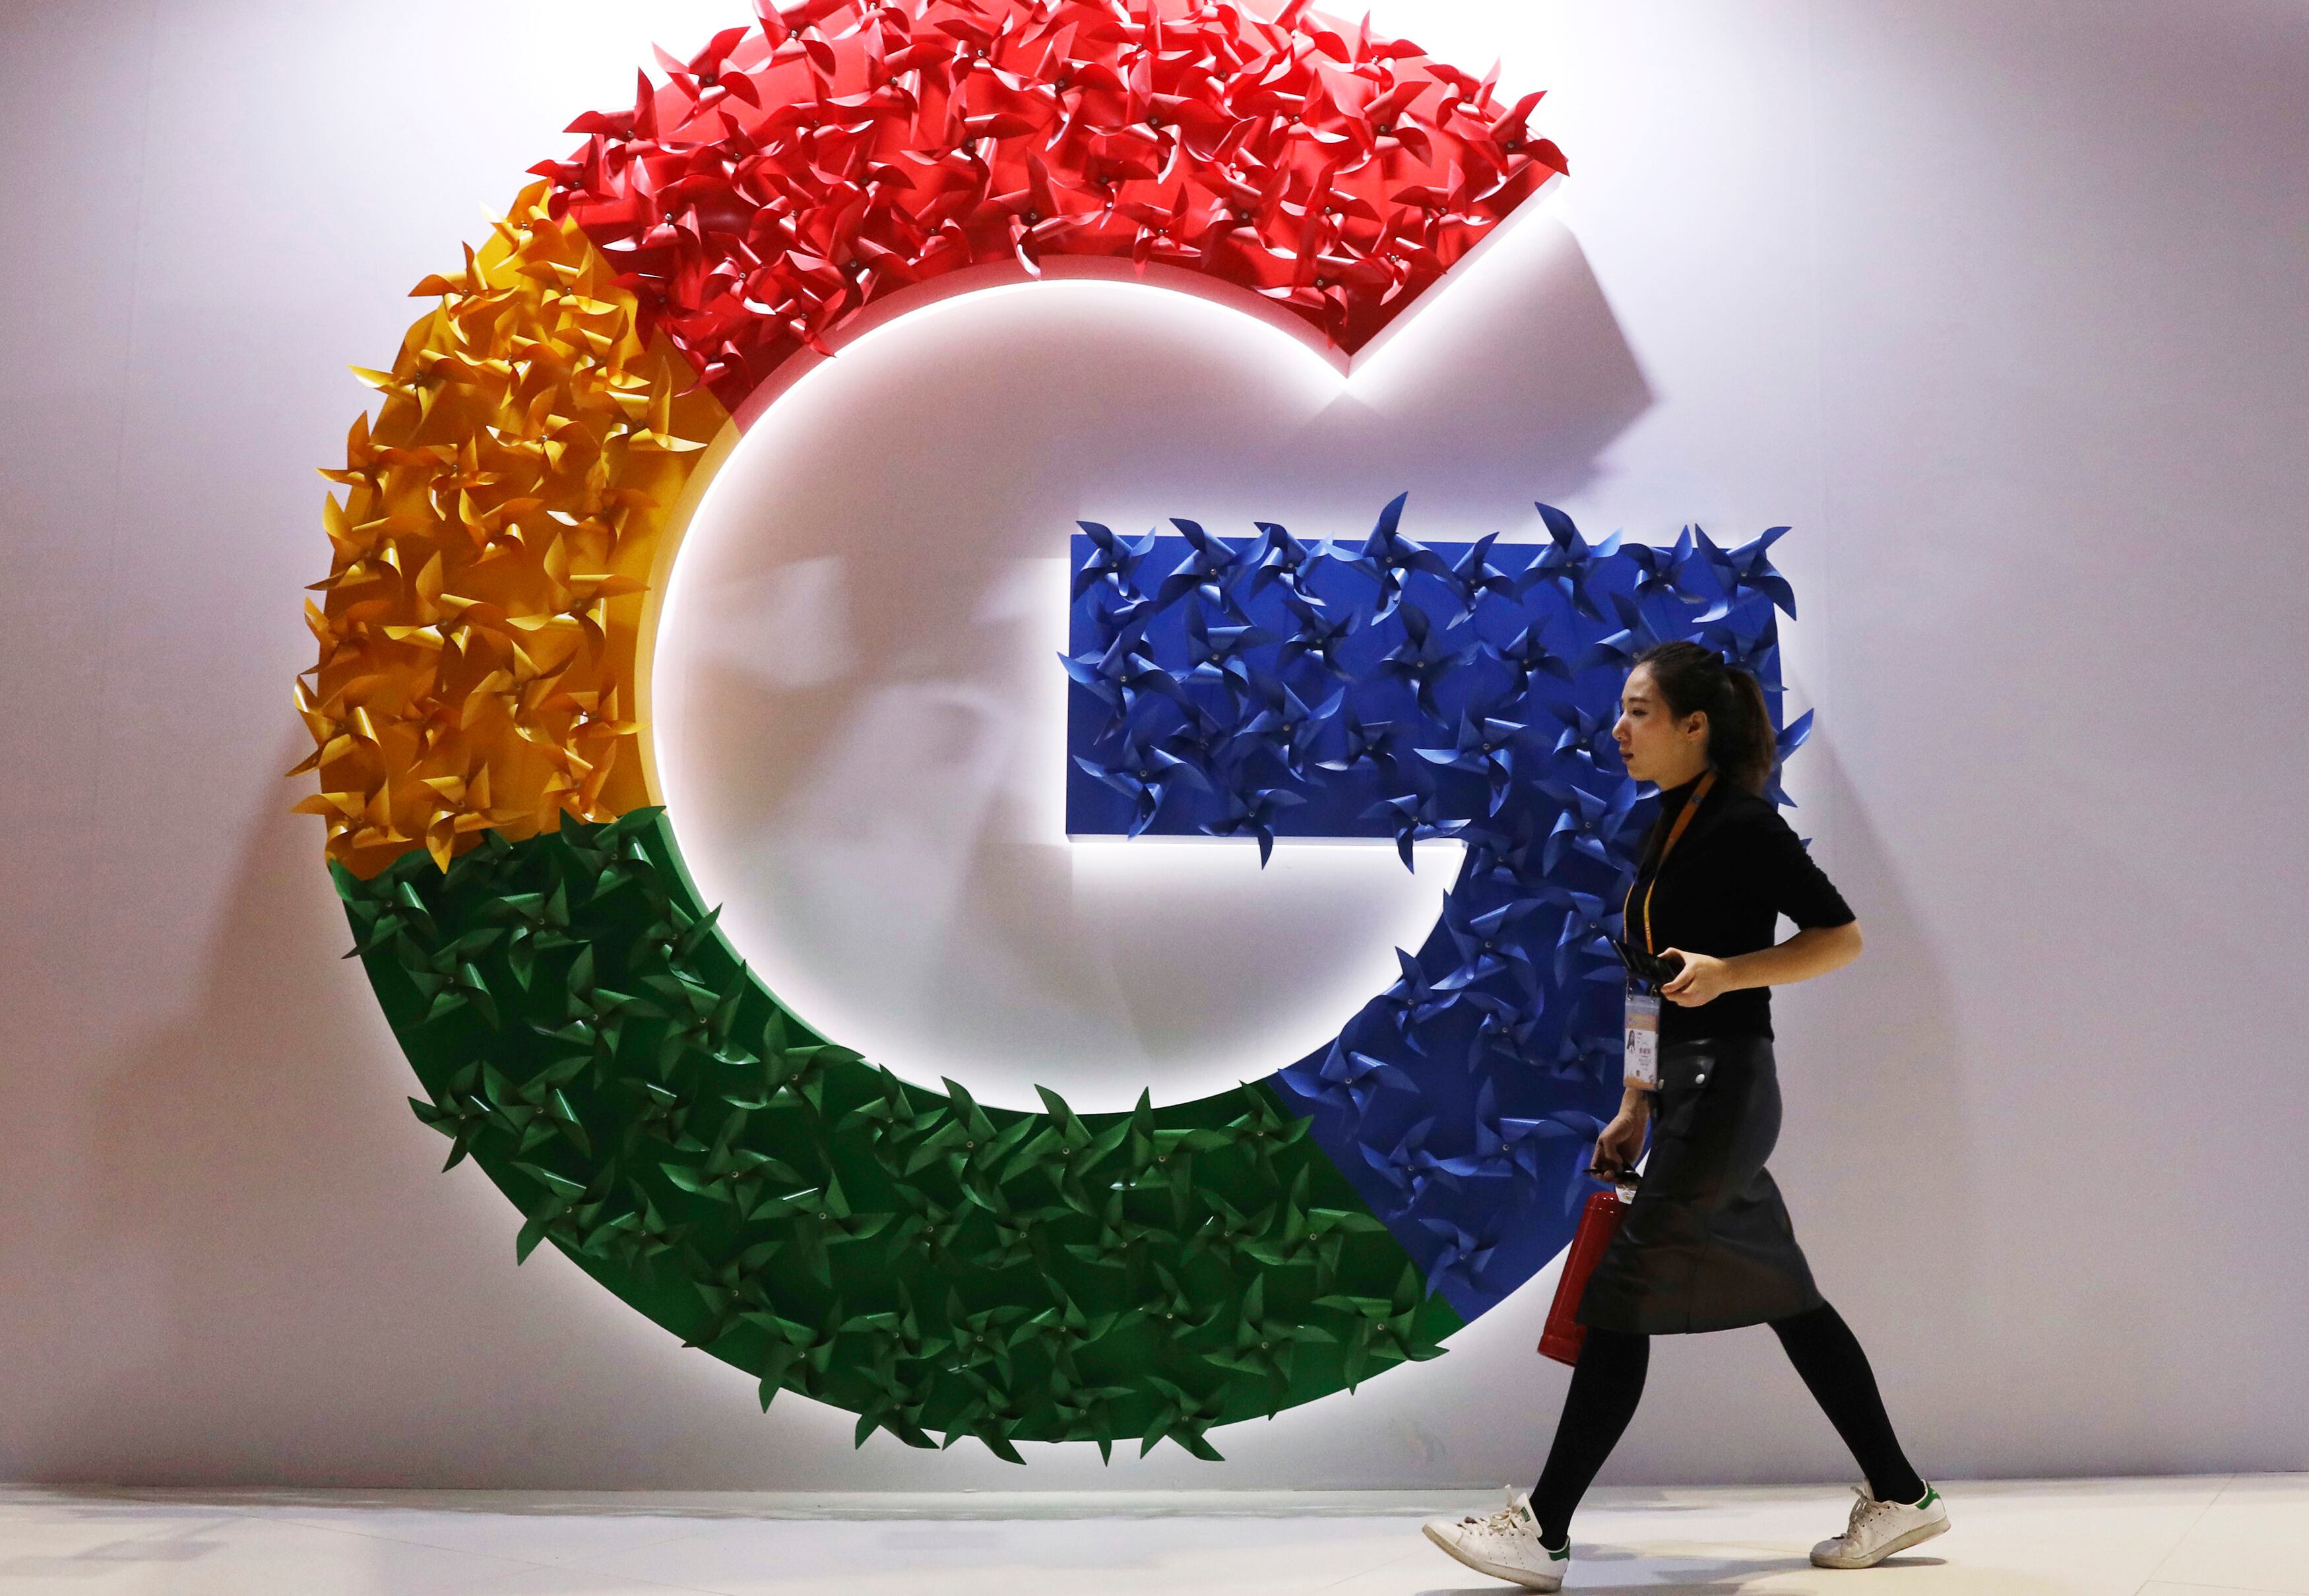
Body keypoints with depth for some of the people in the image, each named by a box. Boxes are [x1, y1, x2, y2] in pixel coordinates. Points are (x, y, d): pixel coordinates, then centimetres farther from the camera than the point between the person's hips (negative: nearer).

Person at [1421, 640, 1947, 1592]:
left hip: (1725, 1090, -9)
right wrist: (1635, 1109, 18)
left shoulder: (1744, 824, -11)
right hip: (1688, 1095, 9)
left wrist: (1730, 970, -24)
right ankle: (1900, 1497, 26)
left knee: (1623, 1296, -8)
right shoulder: (1672, 827, 15)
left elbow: (1841, 937, -11)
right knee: (1785, 1299, 14)